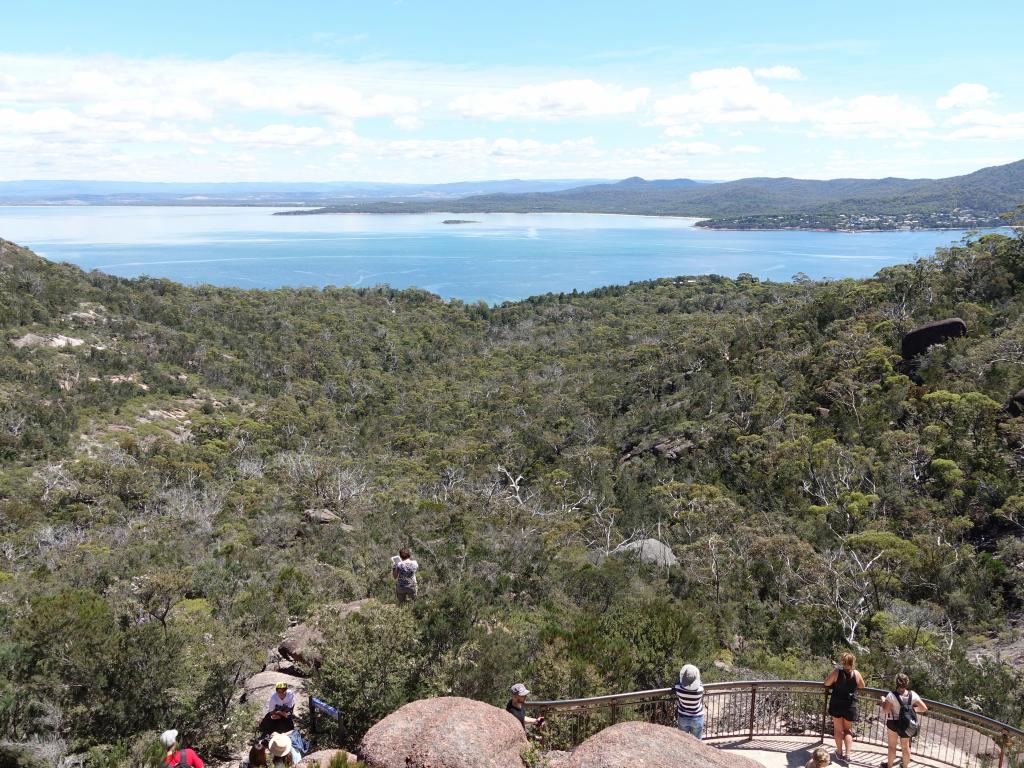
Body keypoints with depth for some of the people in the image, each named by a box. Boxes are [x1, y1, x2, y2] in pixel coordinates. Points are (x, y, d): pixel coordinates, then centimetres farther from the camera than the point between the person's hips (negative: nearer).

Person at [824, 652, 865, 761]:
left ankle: (840, 752, 21)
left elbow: (826, 683, -7)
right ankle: (847, 754, 10)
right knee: (848, 730, 16)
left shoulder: (837, 671, -16)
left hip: (836, 705, -1)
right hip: (850, 706, 1)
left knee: (838, 729, 13)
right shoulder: (856, 673, -11)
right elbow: (862, 686, 7)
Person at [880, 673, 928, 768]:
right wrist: (914, 708, 5)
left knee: (892, 745, 17)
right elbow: (924, 708, -11)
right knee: (905, 746, 21)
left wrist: (883, 701, -6)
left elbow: (885, 710, -23)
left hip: (893, 723, -3)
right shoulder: (912, 695, -14)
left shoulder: (892, 695, -24)